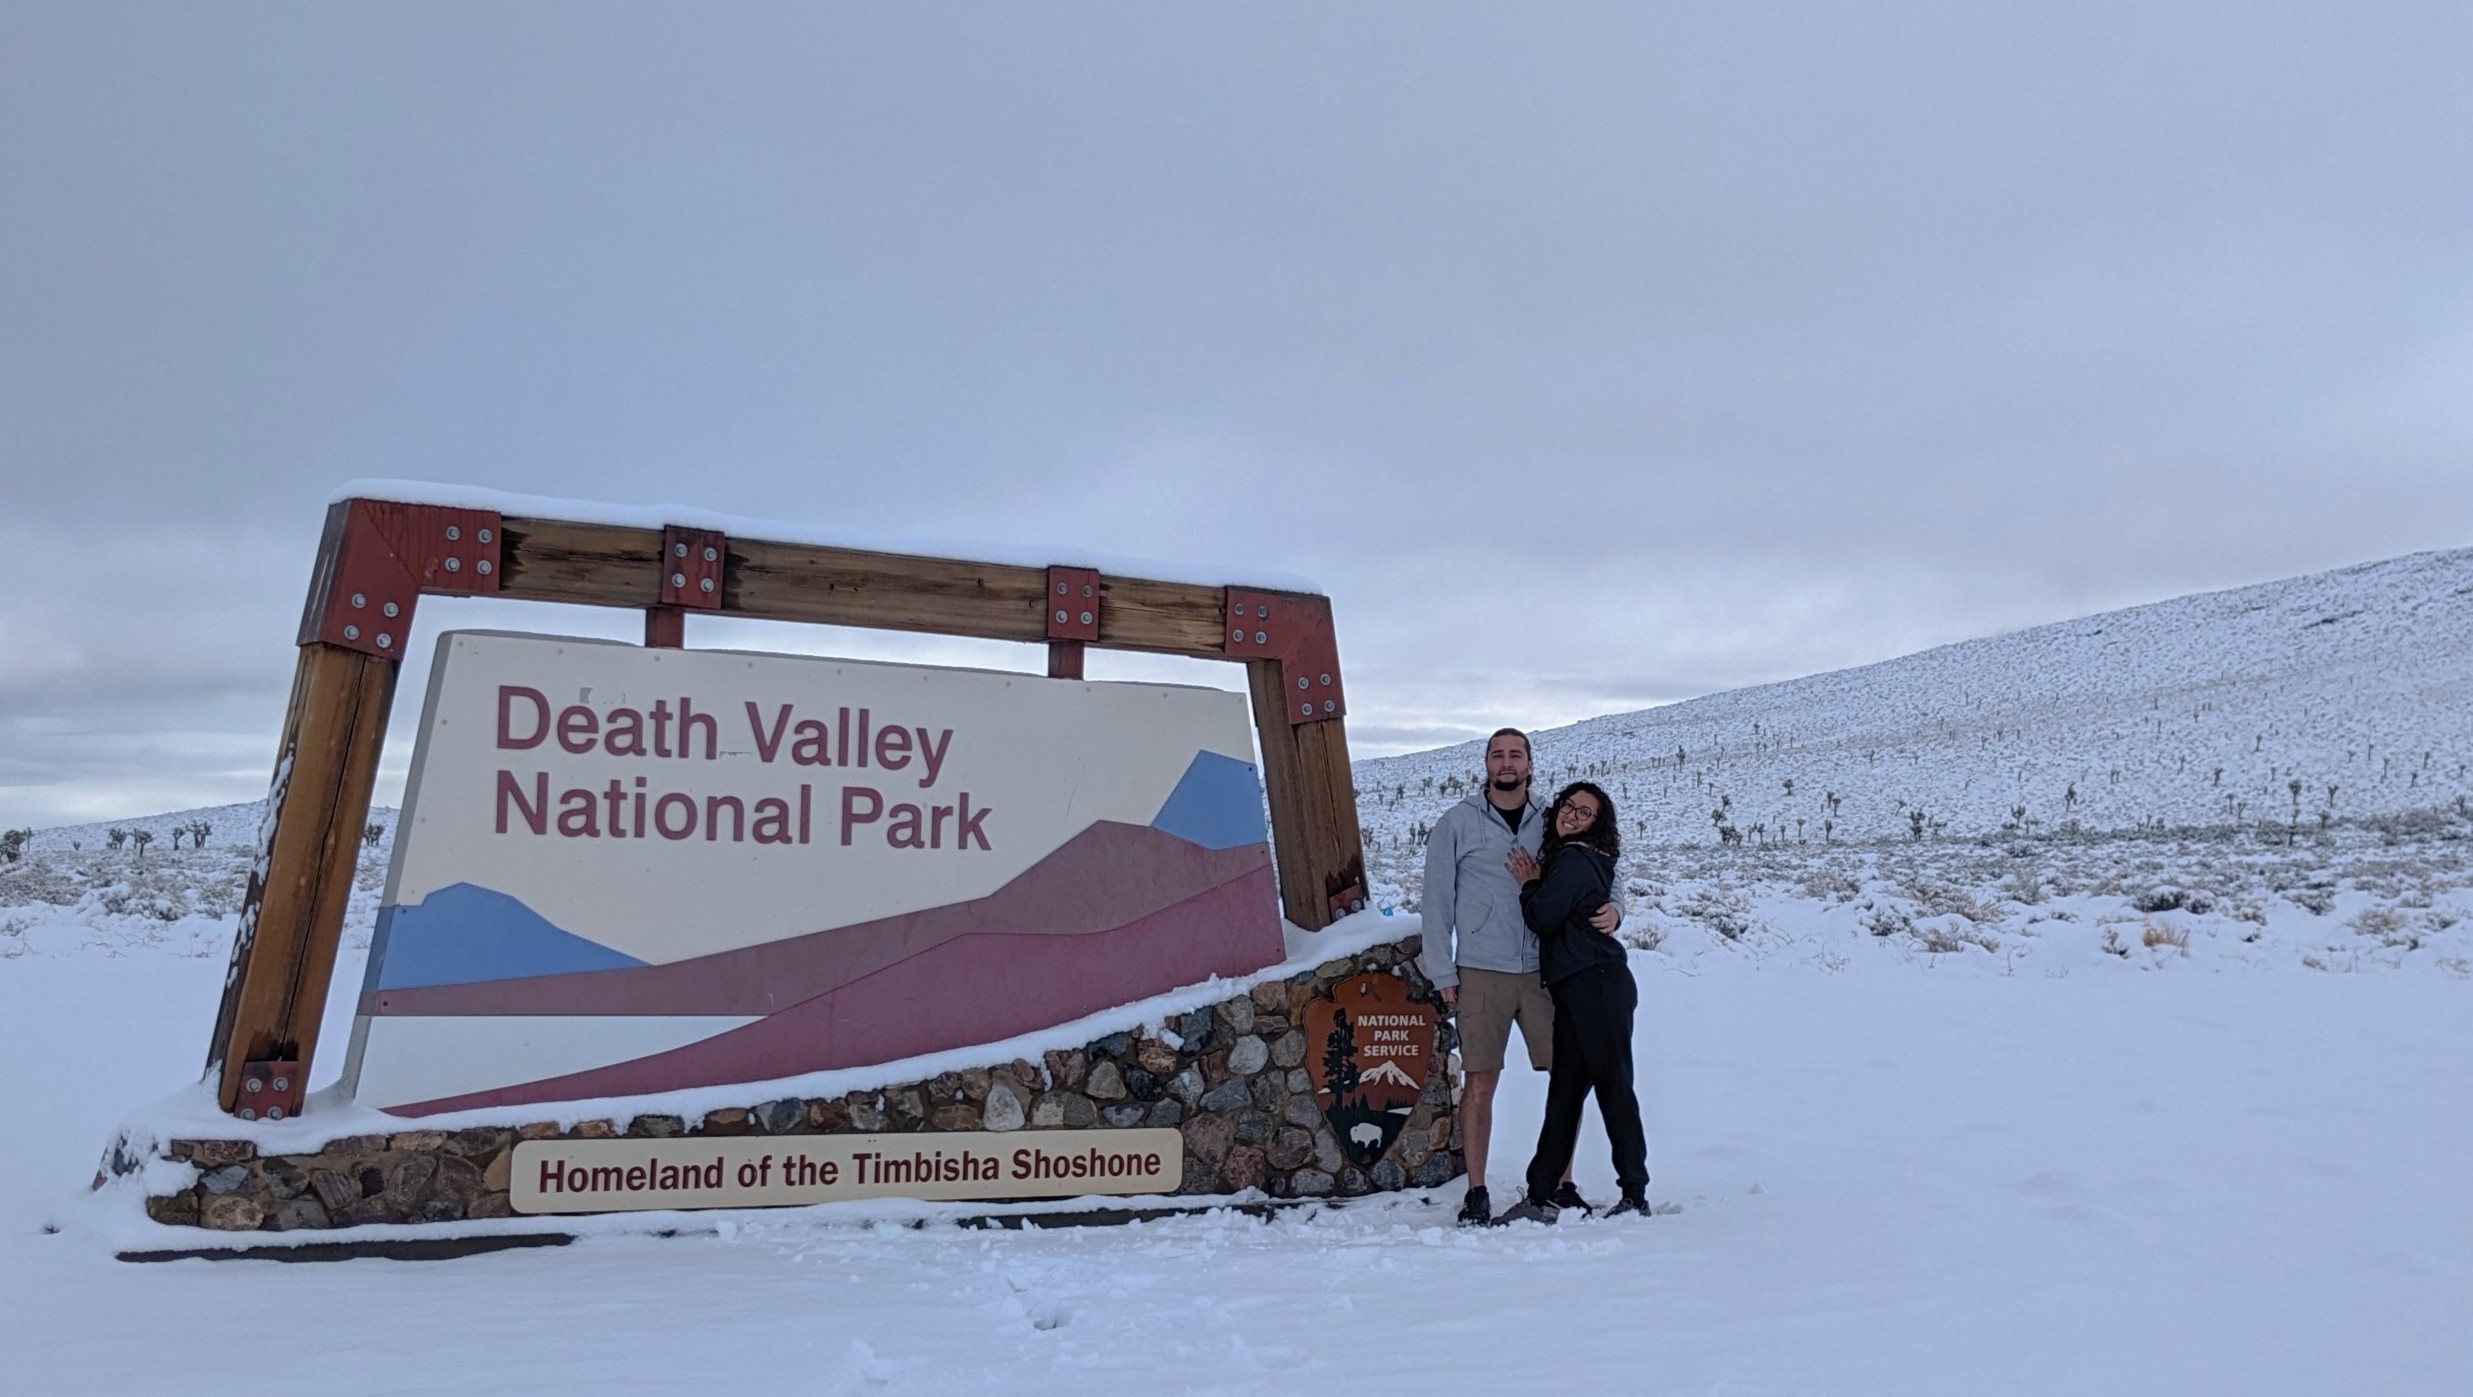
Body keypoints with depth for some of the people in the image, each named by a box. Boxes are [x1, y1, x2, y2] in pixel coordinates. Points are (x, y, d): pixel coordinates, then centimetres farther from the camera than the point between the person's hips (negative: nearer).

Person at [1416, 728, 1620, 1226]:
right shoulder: (1456, 824, 2)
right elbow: (1437, 901, 3)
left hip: (1544, 970, 3)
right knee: (1480, 1082, 0)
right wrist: (1443, 972, -2)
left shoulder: (1550, 822, 9)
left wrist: (1612, 909, -9)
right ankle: (1476, 1192, 11)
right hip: (1481, 973, -2)